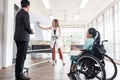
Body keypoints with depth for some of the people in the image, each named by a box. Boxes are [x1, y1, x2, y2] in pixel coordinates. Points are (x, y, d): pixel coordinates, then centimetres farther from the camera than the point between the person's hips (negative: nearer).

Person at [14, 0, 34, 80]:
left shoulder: (18, 13, 19)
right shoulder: (25, 13, -8)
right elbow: (27, 26, -16)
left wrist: (29, 30, 17)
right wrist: (31, 31, 2)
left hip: (18, 37, 9)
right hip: (23, 37, -9)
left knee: (19, 56, 11)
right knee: (22, 57, -6)